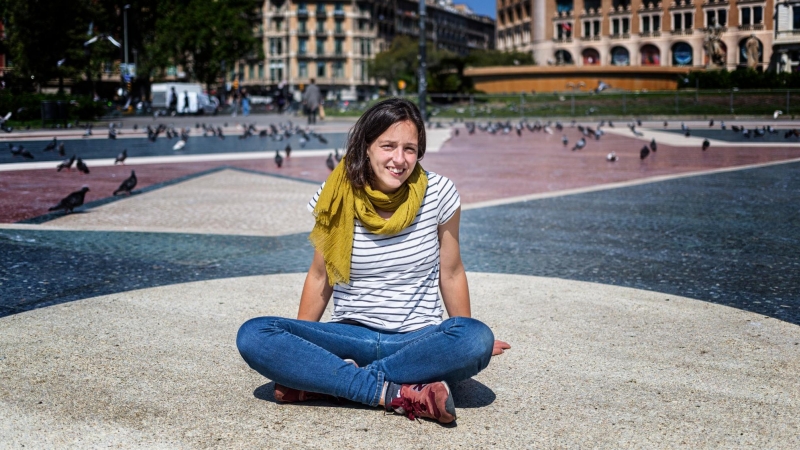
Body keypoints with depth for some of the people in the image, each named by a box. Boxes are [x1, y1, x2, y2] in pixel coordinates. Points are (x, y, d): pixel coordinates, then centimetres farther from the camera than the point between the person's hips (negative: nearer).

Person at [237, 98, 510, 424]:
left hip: (419, 339, 0)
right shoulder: (337, 198, -3)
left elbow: (451, 274, 5)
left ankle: (322, 380, -25)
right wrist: (296, 348, 7)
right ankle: (396, 393, -28)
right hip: (350, 335, 1)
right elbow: (320, 277, 8)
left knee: (478, 339, -35)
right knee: (252, 336, -24)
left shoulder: (438, 193, -5)